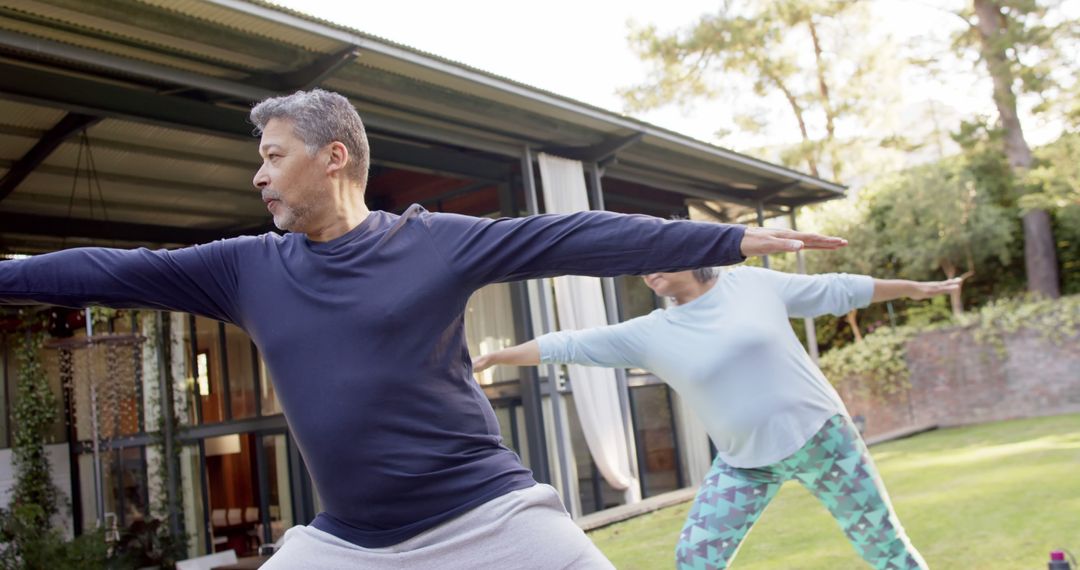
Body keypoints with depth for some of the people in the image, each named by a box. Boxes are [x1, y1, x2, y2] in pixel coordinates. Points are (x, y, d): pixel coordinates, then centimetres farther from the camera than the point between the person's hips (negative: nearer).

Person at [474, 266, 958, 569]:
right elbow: (567, 345, -6)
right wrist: (494, 357, -7)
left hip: (820, 435, -1)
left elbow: (836, 290, 4)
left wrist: (913, 288, 12)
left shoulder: (752, 283, -6)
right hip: (744, 461, 1)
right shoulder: (650, 333, -5)